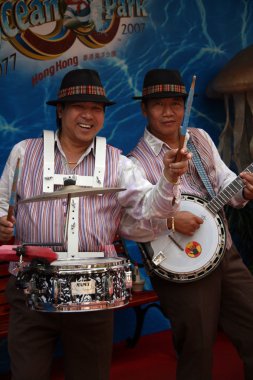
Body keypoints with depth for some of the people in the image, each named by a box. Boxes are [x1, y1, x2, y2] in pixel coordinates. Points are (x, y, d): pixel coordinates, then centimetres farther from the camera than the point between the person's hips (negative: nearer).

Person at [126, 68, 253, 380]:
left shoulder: (200, 138, 8)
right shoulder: (136, 163, -10)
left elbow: (224, 179, 12)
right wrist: (169, 221, -28)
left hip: (226, 257, 6)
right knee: (197, 353, 7)